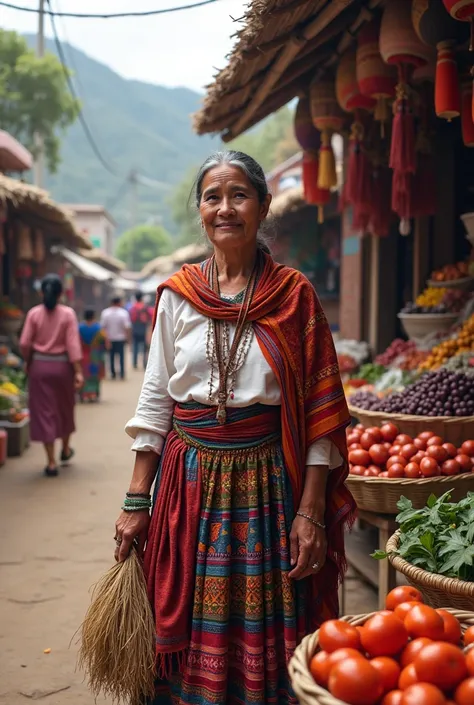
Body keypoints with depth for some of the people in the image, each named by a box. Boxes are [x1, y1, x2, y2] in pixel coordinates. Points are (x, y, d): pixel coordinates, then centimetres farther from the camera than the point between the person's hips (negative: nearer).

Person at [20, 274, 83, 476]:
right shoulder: (68, 314, -7)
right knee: (65, 408, 20)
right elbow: (73, 344, -12)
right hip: (62, 365, 0)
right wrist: (78, 371, -11)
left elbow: (24, 344, -8)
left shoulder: (34, 313, -5)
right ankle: (66, 450, 38)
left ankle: (51, 462, 2)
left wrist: (28, 362, 10)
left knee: (44, 412, 4)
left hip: (39, 366, 0)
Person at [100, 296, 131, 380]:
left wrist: (106, 339, -3)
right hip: (121, 338, -2)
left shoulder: (105, 313, -4)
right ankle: (122, 374, 6)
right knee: (121, 355, 9)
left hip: (110, 338, 2)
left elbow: (103, 327, -6)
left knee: (111, 356, 13)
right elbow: (127, 327, -13)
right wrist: (128, 338, -4)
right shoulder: (124, 313, -10)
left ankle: (113, 374, 16)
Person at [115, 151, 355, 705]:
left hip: (268, 481, -1)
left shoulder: (293, 294, -1)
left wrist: (311, 510, -11)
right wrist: (136, 502, 2)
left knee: (265, 639, 7)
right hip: (190, 481, 2)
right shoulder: (177, 295, 4)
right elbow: (154, 402, 6)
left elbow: (319, 410, -4)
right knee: (191, 635, 10)